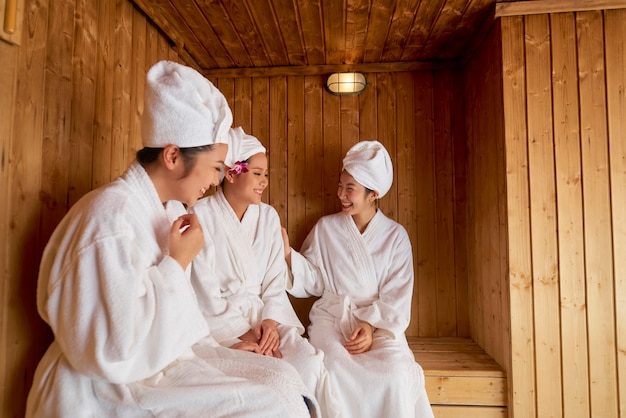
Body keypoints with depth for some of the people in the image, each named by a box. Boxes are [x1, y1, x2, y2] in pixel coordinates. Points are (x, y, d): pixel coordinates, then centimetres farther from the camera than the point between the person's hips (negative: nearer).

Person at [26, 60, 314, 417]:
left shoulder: (156, 211, 8)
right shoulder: (111, 214, -21)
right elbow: (114, 352, -26)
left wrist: (218, 351, 10)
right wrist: (177, 264, -21)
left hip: (158, 363, 8)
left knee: (281, 375, 0)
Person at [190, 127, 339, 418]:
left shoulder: (268, 216, 8)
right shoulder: (201, 215, -6)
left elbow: (276, 278, 5)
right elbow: (204, 287, -9)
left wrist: (271, 320, -10)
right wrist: (242, 331, -14)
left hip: (265, 314, 4)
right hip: (219, 319, -4)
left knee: (310, 361, -21)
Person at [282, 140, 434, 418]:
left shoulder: (395, 235, 3)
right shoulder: (326, 228, 6)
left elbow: (397, 296, 0)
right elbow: (313, 280, 6)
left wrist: (372, 325, -15)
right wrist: (288, 254, -10)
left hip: (380, 320, 0)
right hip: (331, 316, 1)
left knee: (395, 371, -28)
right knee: (334, 368, -30)